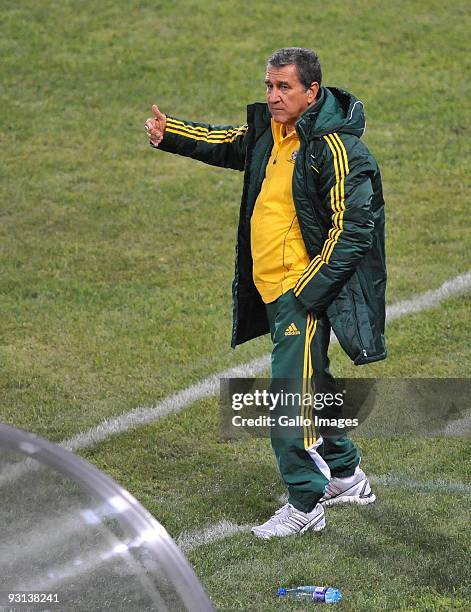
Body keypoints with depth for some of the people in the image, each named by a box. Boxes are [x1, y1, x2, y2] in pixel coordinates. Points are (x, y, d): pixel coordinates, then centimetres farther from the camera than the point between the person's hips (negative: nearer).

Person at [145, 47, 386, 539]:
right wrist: (169, 133, 11)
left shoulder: (334, 147, -18)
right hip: (272, 290, 9)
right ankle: (346, 478, 35)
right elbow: (224, 144, 28)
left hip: (304, 291, -9)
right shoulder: (268, 133, 8)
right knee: (311, 386, 20)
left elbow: (351, 230, -20)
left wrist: (307, 293, -21)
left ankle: (304, 506, -1)